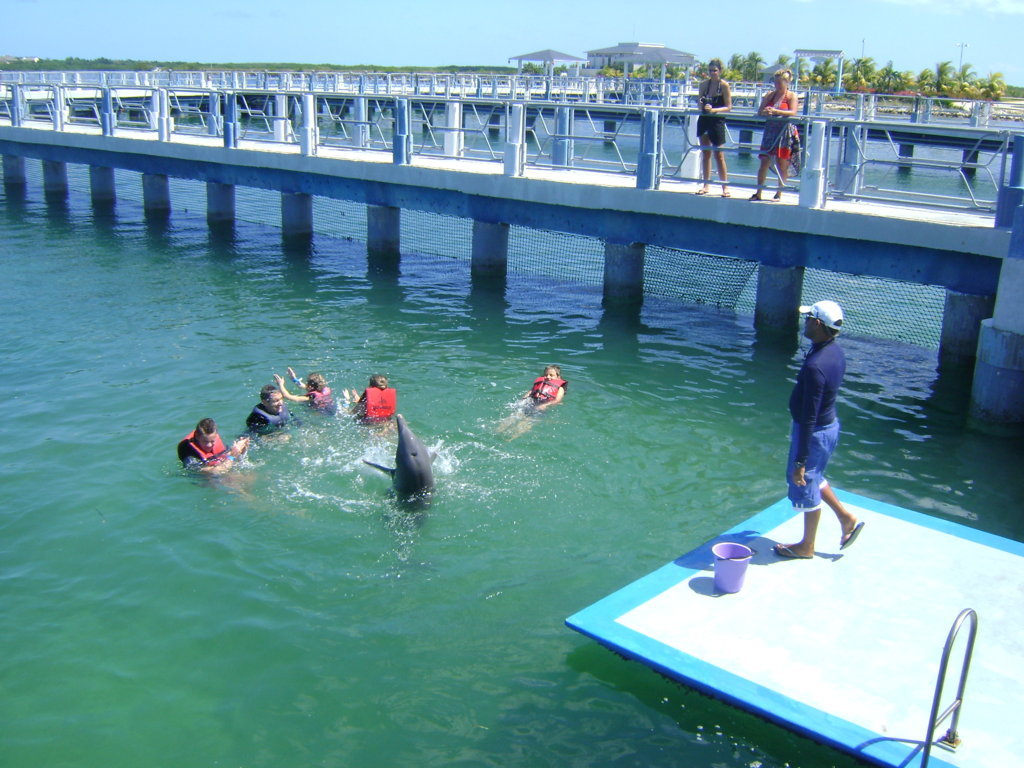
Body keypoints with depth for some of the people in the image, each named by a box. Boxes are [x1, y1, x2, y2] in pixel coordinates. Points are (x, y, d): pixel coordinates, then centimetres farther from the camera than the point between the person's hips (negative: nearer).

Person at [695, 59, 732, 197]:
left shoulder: (724, 85, -6)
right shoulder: (703, 85, 6)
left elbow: (728, 107, -8)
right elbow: (699, 105, 11)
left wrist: (714, 110, -22)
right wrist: (702, 104, -12)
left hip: (717, 121, -4)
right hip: (704, 120, 4)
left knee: (719, 155, -3)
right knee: (705, 154, 8)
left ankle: (725, 187, 3)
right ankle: (706, 184, 14)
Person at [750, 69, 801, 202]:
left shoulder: (792, 96, 1)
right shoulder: (770, 95, 12)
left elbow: (793, 113, -15)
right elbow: (759, 111, 5)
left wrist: (776, 111, -26)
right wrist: (765, 112, -19)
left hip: (786, 132, -3)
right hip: (770, 131, 3)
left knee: (782, 165, -1)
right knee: (764, 162, -3)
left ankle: (779, 194, 7)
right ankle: (758, 193, 1)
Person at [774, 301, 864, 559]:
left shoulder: (815, 366, -32)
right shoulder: (835, 351, -2)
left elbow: (809, 419, -29)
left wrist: (800, 461, -23)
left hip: (816, 432, -9)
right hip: (829, 424, 9)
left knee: (805, 486, 11)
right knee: (813, 477, 29)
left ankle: (806, 547, 30)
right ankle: (846, 518, 37)